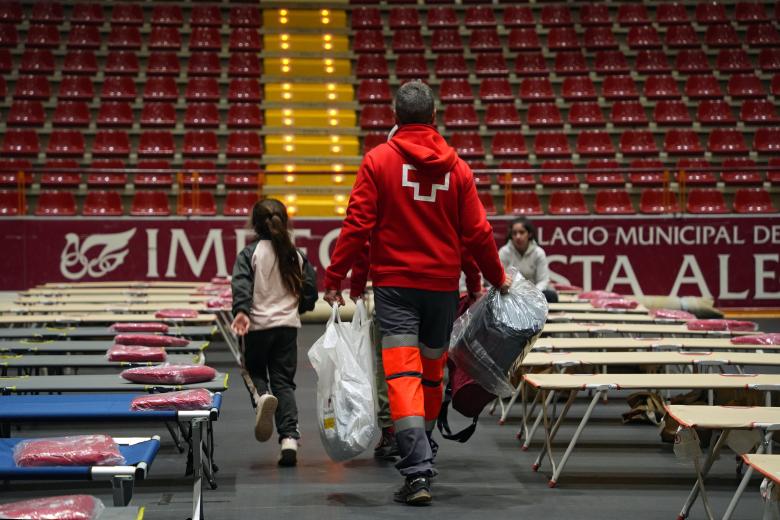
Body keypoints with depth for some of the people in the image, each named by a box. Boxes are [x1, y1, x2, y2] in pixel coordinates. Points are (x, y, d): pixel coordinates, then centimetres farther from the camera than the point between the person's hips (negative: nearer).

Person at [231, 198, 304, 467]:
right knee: (284, 381, 5)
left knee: (255, 370, 19)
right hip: (288, 324, 2)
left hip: (258, 324, -2)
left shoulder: (250, 253, -3)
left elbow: (242, 284, -18)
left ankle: (261, 396, -17)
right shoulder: (296, 255, 7)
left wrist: (241, 310, -27)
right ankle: (289, 438, -7)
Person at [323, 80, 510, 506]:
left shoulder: (378, 160, -4)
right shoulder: (456, 166, 3)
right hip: (443, 284, 3)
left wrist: (334, 278, -2)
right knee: (432, 374, 17)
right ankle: (421, 453, 32)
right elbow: (477, 232, 5)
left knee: (403, 376, -7)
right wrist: (497, 278, 19)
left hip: (394, 284, -3)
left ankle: (417, 472, -17)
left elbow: (357, 225, -8)